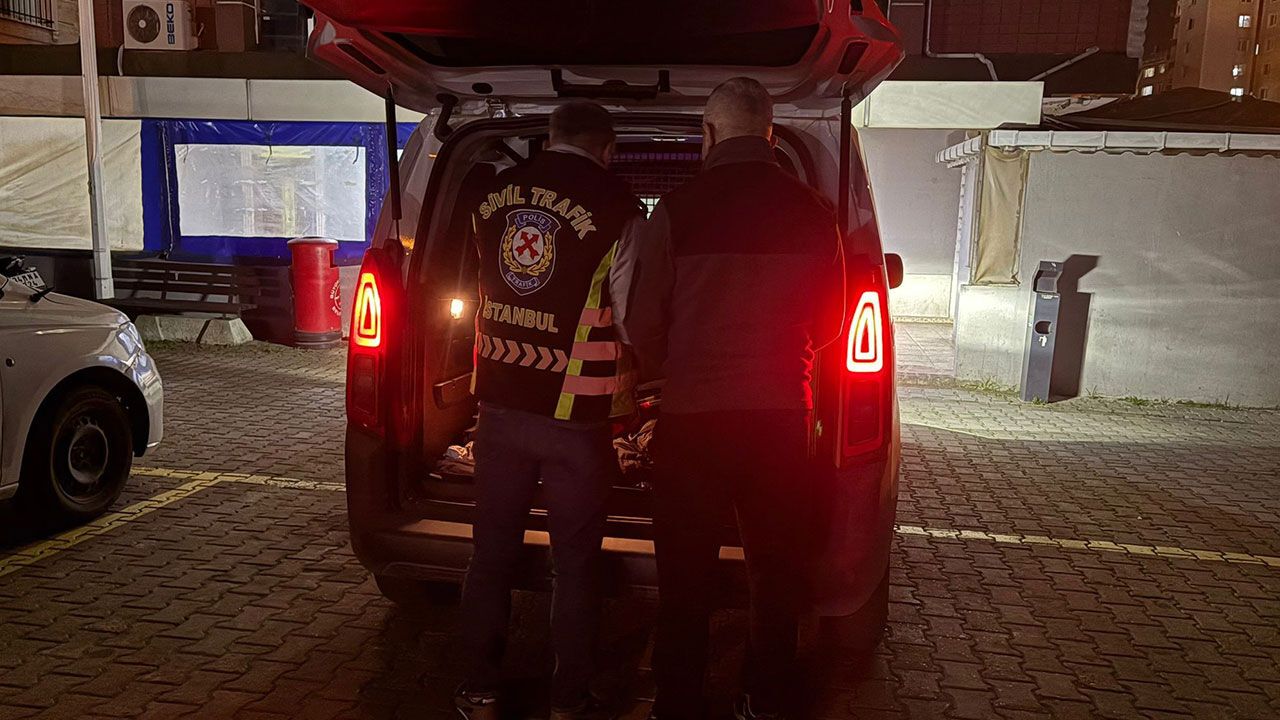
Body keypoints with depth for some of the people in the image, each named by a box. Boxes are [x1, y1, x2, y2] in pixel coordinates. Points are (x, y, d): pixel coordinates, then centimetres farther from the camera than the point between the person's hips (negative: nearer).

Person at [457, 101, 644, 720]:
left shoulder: (495, 192, 6)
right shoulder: (614, 203, -8)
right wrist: (626, 383, 18)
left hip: (500, 402, 4)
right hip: (574, 413, -4)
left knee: (492, 551, 15)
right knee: (575, 563, 9)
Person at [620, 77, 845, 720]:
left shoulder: (676, 212, -10)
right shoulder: (813, 213, -2)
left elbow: (640, 323, -6)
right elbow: (830, 322, 7)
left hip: (692, 415, -2)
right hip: (782, 415, 3)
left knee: (685, 577, 11)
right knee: (775, 572, 18)